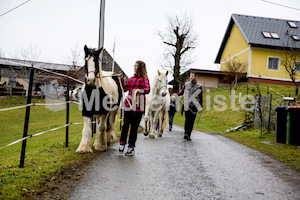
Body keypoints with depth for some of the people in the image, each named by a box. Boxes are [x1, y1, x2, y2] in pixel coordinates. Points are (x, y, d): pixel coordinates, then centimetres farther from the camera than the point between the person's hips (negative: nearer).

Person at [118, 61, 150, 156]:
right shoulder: (132, 78, 17)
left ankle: (131, 148, 11)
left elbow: (148, 89, -17)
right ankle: (122, 144, 16)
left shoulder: (144, 78, -1)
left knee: (134, 126, 2)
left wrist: (140, 90, -36)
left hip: (138, 105, -4)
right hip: (128, 103, 4)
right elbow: (124, 89, 21)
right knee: (125, 124, 3)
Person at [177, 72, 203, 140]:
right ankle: (186, 133, -11)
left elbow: (201, 97, 8)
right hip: (187, 105, 0)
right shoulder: (186, 84, 8)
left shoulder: (199, 86, 4)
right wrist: (176, 94, 0)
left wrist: (201, 106, 2)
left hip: (194, 106, 0)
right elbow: (182, 92, 18)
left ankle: (189, 135, 8)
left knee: (192, 121, 2)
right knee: (187, 120, -10)